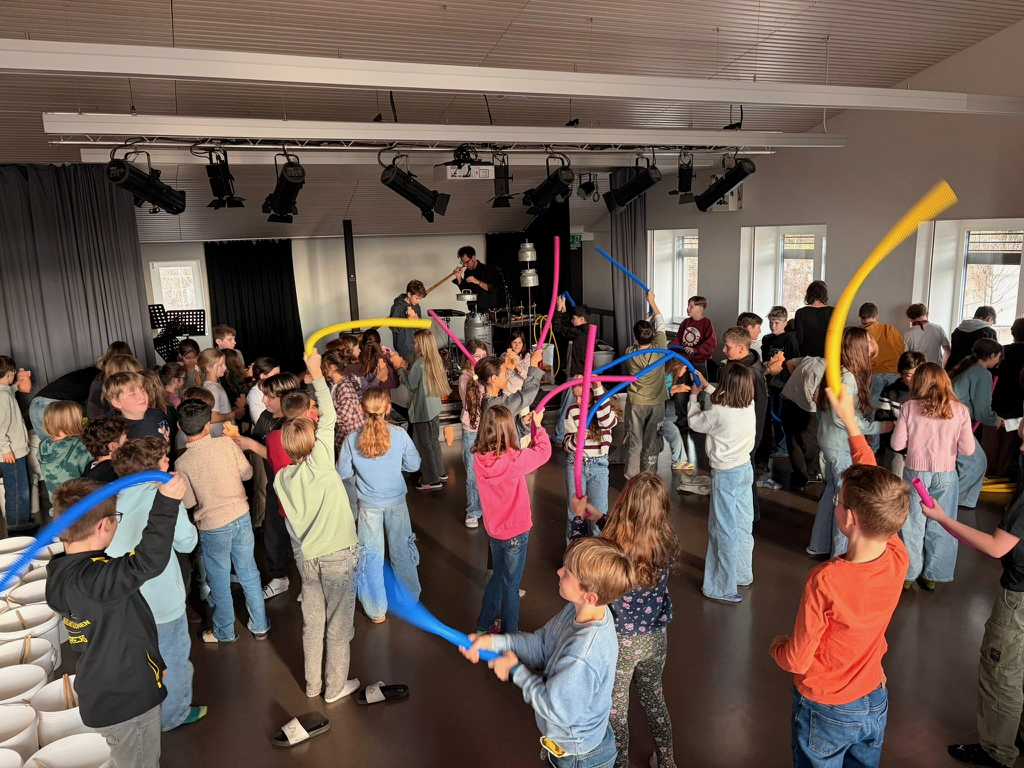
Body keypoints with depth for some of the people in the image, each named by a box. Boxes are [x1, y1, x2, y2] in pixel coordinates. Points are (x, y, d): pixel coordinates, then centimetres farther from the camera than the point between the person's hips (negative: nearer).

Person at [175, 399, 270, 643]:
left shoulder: (182, 462, -17)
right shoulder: (227, 444, -12)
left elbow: (188, 501, -7)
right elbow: (247, 472, 1)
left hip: (213, 526, -3)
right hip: (241, 516, 3)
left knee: (219, 582, 16)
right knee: (249, 573, 17)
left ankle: (224, 632, 33)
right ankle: (260, 626, 30)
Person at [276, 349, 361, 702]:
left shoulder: (281, 478, 1)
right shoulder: (319, 463, -15)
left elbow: (292, 525, 8)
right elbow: (328, 418, -9)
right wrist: (317, 374, -3)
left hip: (309, 557, 5)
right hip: (339, 555, -5)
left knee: (312, 624, 18)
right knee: (338, 626, 9)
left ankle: (313, 683, 33)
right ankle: (336, 686, 22)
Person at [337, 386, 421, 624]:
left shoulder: (352, 439, -14)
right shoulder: (399, 435, -15)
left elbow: (343, 472, -7)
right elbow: (413, 465, -5)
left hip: (369, 504, 0)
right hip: (396, 500, 1)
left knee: (371, 555, 13)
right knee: (401, 550, 18)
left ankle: (377, 611, 23)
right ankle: (410, 598, 35)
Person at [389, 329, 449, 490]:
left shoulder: (419, 362, -20)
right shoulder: (434, 359, 5)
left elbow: (411, 384, -14)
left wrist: (399, 368, -5)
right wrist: (406, 368, 8)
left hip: (423, 409, -9)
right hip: (433, 407, 9)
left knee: (424, 444, 2)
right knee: (432, 441, 21)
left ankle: (432, 480, 8)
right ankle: (439, 472, 32)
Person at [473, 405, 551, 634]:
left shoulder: (479, 459, -13)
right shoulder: (514, 460, -29)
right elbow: (543, 451, -14)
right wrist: (538, 425, 2)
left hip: (494, 529, 6)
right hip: (516, 531, -6)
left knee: (498, 576, 27)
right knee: (511, 585, 11)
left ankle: (484, 624, 42)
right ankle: (509, 634, 26)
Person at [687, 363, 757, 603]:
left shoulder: (718, 413, -23)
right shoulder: (749, 406, -5)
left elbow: (695, 422, -3)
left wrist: (694, 396, 11)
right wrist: (706, 387, 23)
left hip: (725, 474, -7)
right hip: (745, 468, 7)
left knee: (724, 529, 1)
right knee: (743, 525, 18)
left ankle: (723, 588, 9)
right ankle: (742, 574, 34)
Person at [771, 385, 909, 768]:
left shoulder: (825, 581, -37)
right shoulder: (899, 560, -21)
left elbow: (797, 661, -25)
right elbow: (874, 487, -7)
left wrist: (777, 645, -1)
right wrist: (850, 421, 1)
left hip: (825, 711, -4)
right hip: (874, 703, 5)